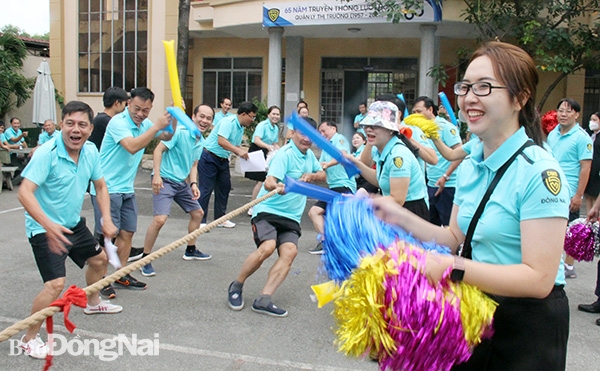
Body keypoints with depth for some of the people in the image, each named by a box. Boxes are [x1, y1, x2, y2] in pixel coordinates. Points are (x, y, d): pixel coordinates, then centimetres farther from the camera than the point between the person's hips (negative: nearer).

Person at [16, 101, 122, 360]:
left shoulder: (91, 151, -4)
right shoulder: (47, 153, -25)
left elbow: (100, 186, 8)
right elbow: (25, 192, -32)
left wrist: (107, 219, -3)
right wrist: (48, 225, -44)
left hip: (74, 224, 8)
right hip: (46, 229, -8)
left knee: (99, 259, 24)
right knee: (56, 283, -19)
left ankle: (93, 303, 53)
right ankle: (29, 339, 2)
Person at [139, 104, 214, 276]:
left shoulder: (201, 142, 9)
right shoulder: (179, 131, -16)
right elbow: (158, 150, -17)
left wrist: (193, 184, 2)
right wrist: (156, 175, -25)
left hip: (182, 182, 9)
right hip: (164, 180, -9)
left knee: (198, 213, 17)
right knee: (160, 219, -21)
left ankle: (190, 250, 37)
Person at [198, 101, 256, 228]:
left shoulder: (241, 128, 10)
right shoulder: (228, 122, -19)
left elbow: (236, 146, 18)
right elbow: (221, 141, -30)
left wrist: (244, 154, 0)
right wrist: (239, 151, -29)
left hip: (223, 160, 10)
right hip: (209, 158, -9)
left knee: (224, 187, 12)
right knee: (206, 189, -5)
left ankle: (220, 218, 24)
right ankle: (200, 221, 1)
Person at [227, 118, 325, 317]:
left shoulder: (309, 155, 12)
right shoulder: (285, 154, -12)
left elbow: (322, 174, 24)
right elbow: (269, 182, -23)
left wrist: (311, 175, 1)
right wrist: (277, 186, -47)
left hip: (291, 217, 7)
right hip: (268, 210, -6)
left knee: (290, 252, -18)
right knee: (267, 247, -28)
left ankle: (263, 300, -20)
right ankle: (236, 286, -3)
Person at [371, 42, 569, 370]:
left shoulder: (539, 171, -21)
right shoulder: (470, 166, 3)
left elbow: (539, 279, -26)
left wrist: (452, 268, -32)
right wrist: (400, 217, -5)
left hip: (529, 324, -7)